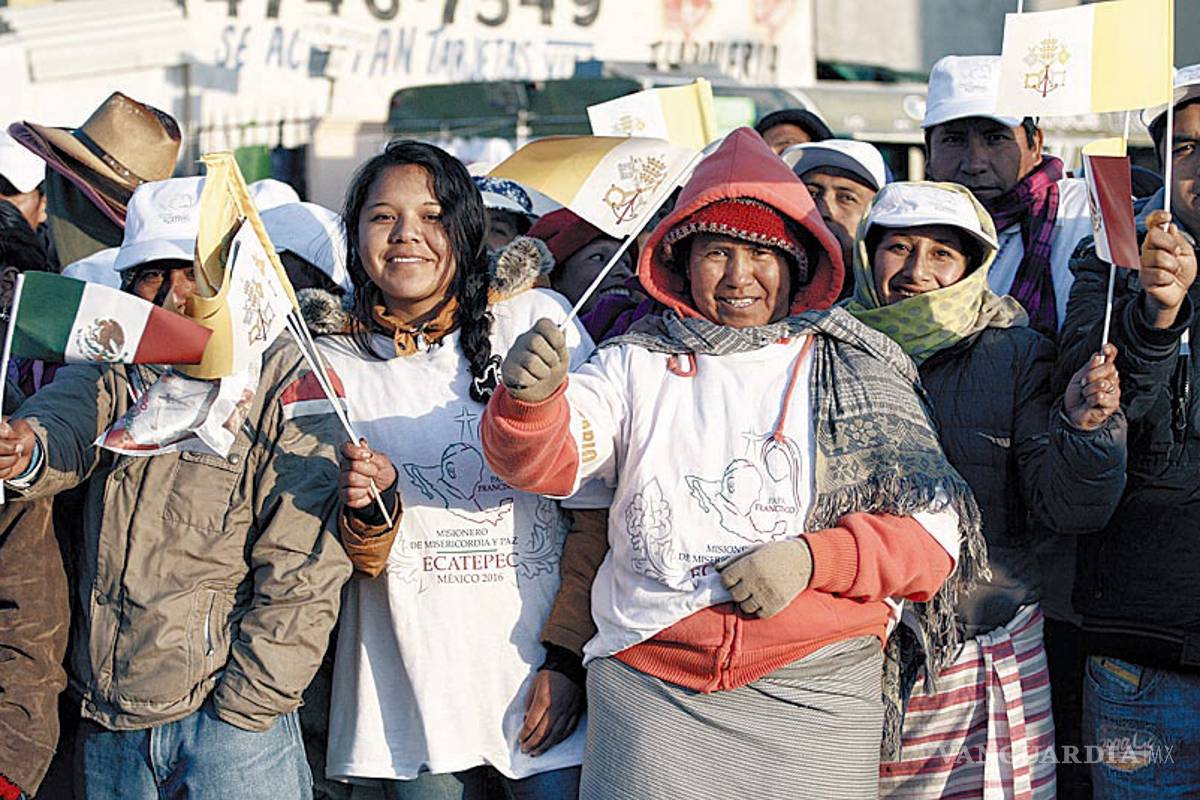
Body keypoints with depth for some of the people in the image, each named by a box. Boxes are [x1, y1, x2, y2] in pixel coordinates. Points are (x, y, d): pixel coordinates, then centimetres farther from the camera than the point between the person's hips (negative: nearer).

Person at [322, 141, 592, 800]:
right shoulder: (334, 362, 3)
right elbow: (365, 563, 4)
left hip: (539, 676, -1)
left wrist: (572, 658, -7)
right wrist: (371, 507, -18)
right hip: (414, 689, 1)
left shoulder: (534, 319, -2)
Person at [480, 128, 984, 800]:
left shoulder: (855, 371, 7)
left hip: (813, 693, 0)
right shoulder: (637, 365, 8)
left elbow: (934, 528, 3)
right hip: (649, 686, 0)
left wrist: (815, 558, -11)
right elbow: (545, 462, -7)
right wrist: (531, 399, -29)